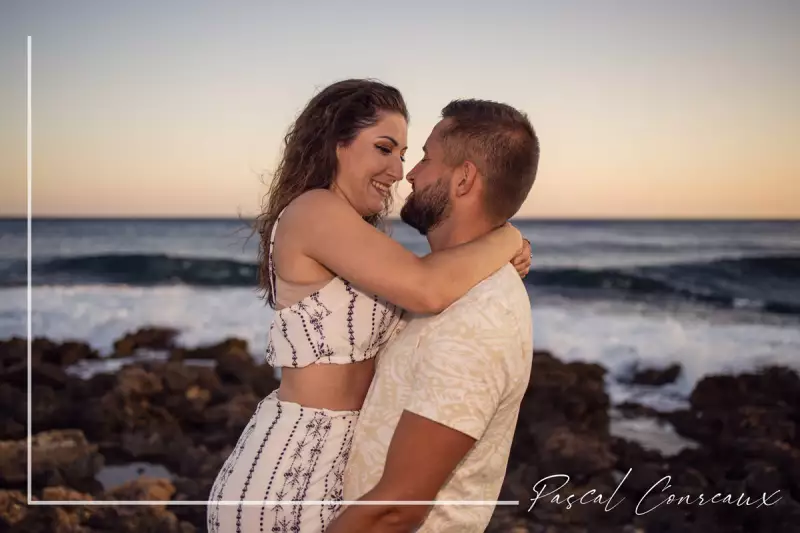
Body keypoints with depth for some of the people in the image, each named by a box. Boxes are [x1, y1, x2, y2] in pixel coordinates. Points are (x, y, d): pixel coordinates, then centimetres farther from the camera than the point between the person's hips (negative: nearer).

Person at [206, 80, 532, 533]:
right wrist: (507, 239, -10)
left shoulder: (359, 233, 13)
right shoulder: (313, 209, -17)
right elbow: (429, 289, -26)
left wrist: (497, 261, -1)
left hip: (335, 456, 9)